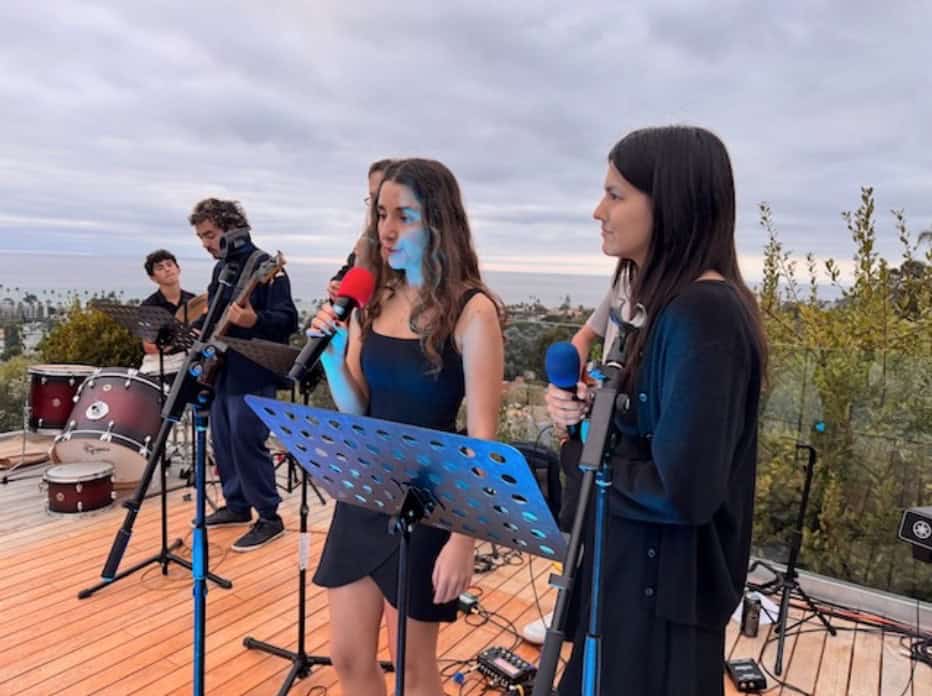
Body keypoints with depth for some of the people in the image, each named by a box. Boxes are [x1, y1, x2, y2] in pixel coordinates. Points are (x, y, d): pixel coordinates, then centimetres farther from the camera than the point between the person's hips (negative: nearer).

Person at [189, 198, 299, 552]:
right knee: (223, 441, 15)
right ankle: (237, 505, 30)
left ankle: (269, 518, 6)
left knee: (247, 442, -7)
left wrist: (254, 321, -37)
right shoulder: (221, 268, 13)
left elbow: (288, 320, -20)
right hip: (221, 370, 9)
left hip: (252, 374, -9)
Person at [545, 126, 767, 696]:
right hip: (626, 565, 9)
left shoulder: (702, 313, -25)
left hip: (664, 586, -9)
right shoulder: (662, 301, 5)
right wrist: (583, 412, -7)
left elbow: (683, 492, -29)